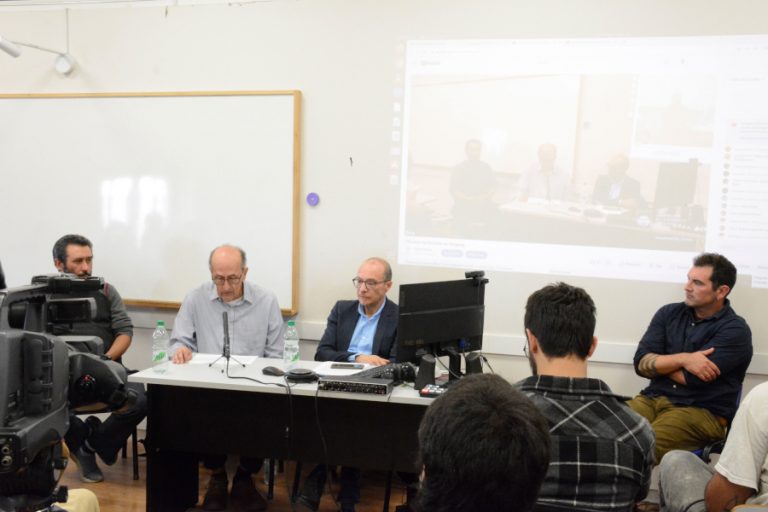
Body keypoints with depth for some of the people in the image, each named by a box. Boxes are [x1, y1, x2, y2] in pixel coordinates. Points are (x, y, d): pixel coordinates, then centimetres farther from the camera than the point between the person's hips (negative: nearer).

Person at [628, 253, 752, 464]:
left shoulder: (735, 329, -4)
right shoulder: (669, 313, 10)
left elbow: (692, 378, -14)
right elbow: (641, 363, 1)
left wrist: (659, 363, 2)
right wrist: (683, 359, -13)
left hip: (702, 412, -4)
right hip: (653, 398, 5)